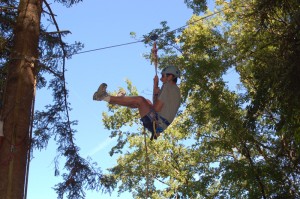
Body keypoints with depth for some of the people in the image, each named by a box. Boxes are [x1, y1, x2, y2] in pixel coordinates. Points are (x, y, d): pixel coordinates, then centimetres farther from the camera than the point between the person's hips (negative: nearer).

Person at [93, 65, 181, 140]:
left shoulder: (168, 86, -9)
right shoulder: (176, 91, 22)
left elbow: (156, 108, -17)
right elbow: (156, 104, 24)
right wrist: (156, 85, 19)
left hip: (157, 123, -11)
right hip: (159, 124, 11)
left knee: (140, 100, -19)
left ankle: (105, 97, -13)